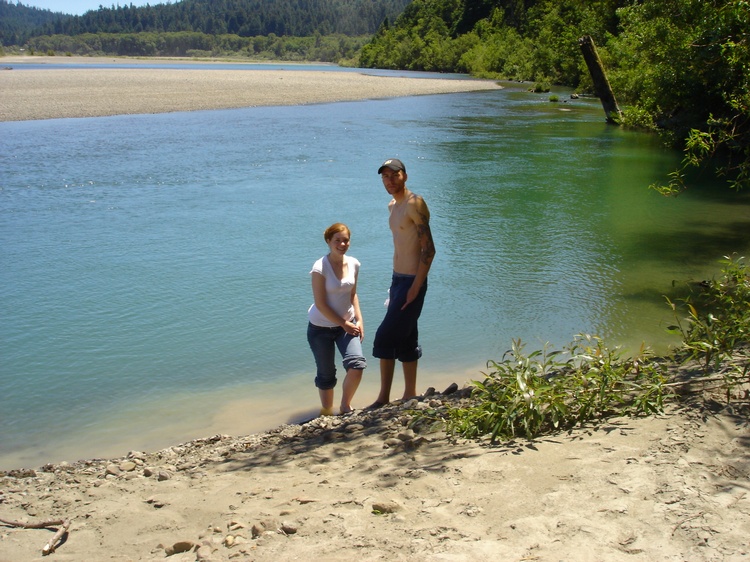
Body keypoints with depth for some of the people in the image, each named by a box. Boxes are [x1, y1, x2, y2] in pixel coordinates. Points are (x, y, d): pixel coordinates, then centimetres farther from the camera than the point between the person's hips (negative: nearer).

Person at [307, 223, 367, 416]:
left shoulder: (353, 264, -2)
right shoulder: (320, 268, -18)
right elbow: (320, 304, -17)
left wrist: (359, 320, -1)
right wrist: (344, 324, -14)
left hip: (347, 324, 4)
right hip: (321, 327, -4)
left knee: (357, 364, -16)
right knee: (326, 374, 6)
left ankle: (345, 406, 7)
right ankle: (326, 411, 29)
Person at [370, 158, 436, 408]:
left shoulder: (414, 204, -15)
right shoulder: (392, 206, 13)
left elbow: (429, 249, -19)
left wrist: (415, 287, -21)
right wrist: (395, 284, 17)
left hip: (412, 281, -9)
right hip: (398, 279, 9)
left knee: (385, 337, -8)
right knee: (406, 340, 14)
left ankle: (383, 398, 2)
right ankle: (410, 395, 23)